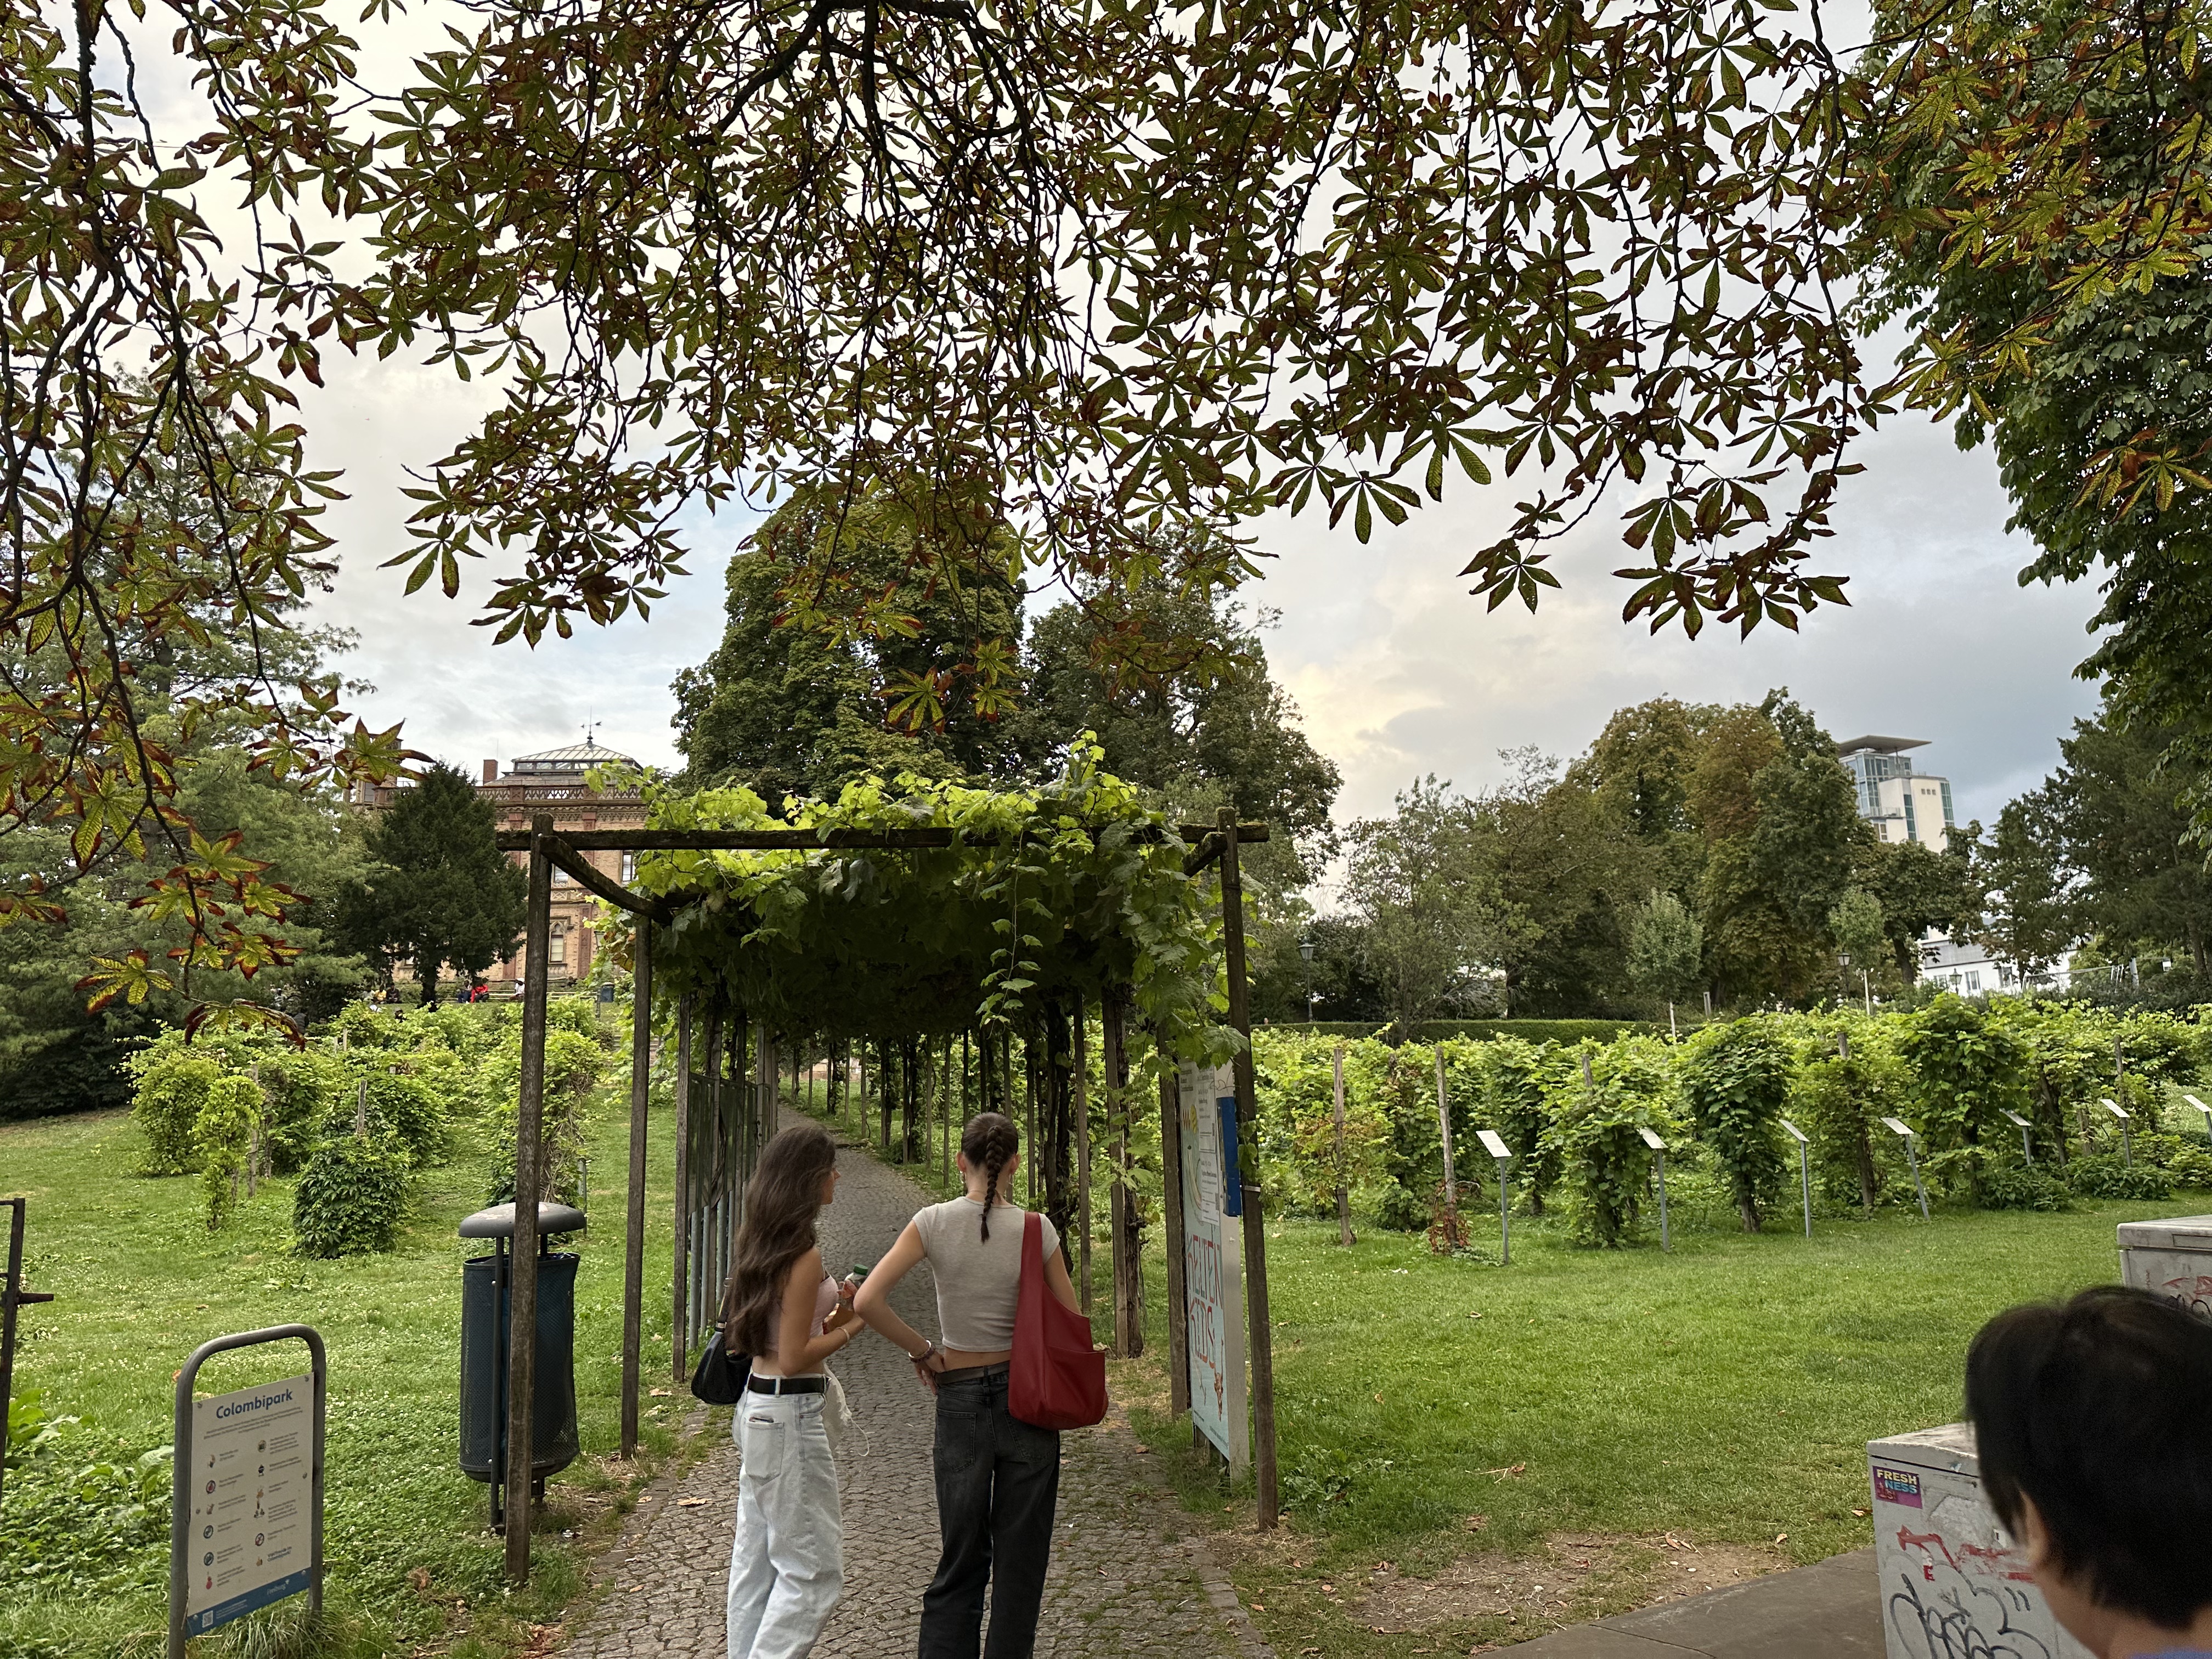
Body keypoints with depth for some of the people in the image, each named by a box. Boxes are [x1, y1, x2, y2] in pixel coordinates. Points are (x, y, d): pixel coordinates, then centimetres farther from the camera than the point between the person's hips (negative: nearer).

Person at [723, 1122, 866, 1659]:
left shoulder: (762, 1245, 7)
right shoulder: (804, 1254, -20)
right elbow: (793, 1358, -20)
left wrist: (833, 1311, 4)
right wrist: (852, 1326, -11)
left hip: (757, 1407, 9)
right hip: (790, 1417, -9)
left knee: (756, 1556, 17)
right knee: (813, 1569, 2)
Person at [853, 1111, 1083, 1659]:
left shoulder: (934, 1222, -8)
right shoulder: (1036, 1229, -9)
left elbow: (868, 1302, -14)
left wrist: (922, 1351, -2)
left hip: (960, 1396, 1)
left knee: (961, 1557, 15)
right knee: (1020, 1558, 12)